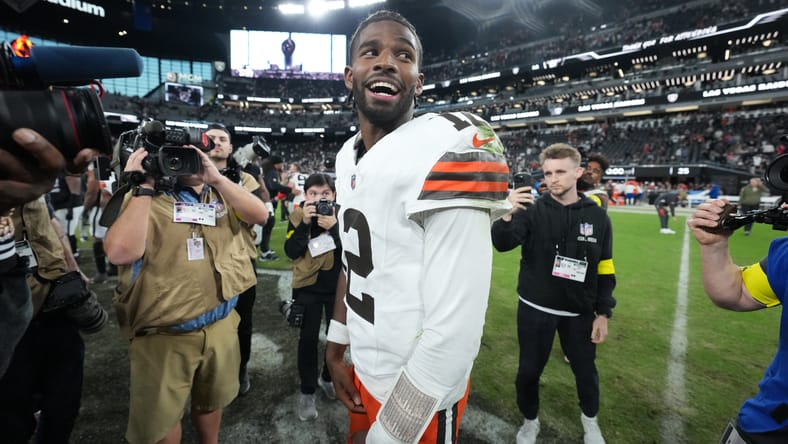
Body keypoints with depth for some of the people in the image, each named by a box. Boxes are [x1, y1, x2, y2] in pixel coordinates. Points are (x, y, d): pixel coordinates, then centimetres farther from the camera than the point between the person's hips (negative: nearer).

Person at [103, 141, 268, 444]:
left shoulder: (221, 195, 4)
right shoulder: (144, 199, -7)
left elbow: (260, 215, -12)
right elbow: (121, 252, -23)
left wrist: (216, 178, -18)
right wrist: (143, 187, -20)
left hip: (221, 325, 3)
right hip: (164, 335, -3)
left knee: (211, 401, 25)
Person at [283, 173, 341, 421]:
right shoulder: (298, 216, -4)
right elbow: (291, 252, -13)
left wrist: (334, 227, -26)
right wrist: (305, 223, -23)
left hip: (337, 286, 1)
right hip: (308, 286, -1)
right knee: (308, 338, 3)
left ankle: (328, 378, 37)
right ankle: (307, 391, 20)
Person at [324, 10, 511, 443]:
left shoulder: (450, 151, -25)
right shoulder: (348, 155, 3)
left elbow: (453, 329, -27)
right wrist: (336, 348, 13)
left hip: (420, 392, -7)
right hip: (363, 369, 7)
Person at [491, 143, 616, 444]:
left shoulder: (597, 216, -2)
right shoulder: (533, 211, -9)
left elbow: (604, 270, 3)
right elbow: (502, 244, -23)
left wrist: (603, 313, 2)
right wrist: (508, 214, -41)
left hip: (579, 313, 2)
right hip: (535, 310, -1)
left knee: (585, 370, 17)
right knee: (529, 371, 10)